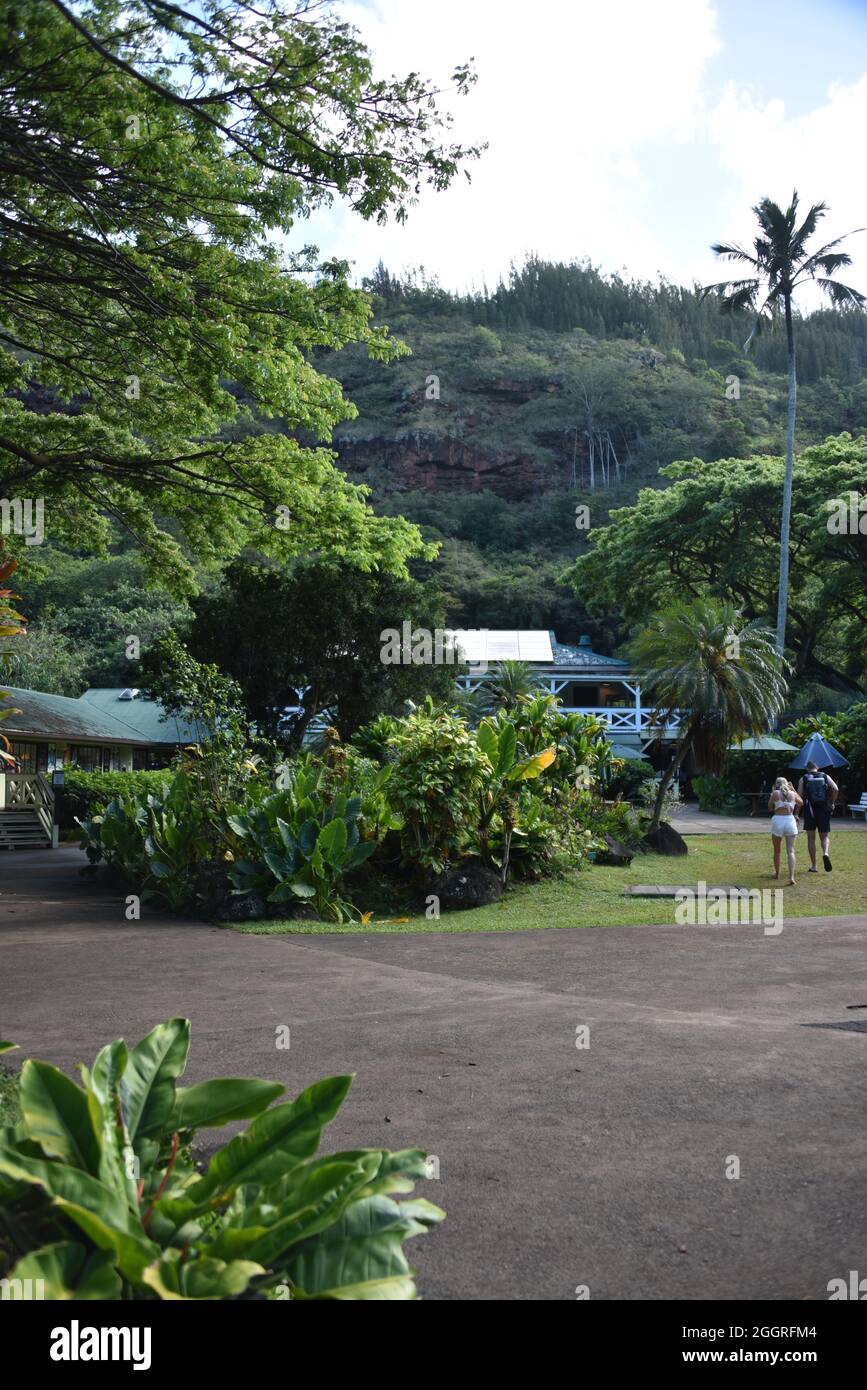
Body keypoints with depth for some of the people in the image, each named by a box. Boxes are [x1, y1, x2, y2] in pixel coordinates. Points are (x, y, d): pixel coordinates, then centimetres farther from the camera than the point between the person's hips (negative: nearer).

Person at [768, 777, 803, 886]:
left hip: (778, 820, -1)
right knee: (790, 851, -1)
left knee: (777, 850, 17)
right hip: (790, 821, 1)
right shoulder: (793, 794, 7)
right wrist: (793, 789, 32)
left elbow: (770, 808, 11)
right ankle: (791, 876, -15)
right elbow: (801, 802, 28)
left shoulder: (775, 793, -1)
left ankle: (777, 874, 31)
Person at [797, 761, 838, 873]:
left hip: (809, 810, -1)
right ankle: (826, 853, -22)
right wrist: (831, 803, 3)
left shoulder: (803, 779, 5)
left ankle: (813, 866, 6)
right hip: (824, 810, 1)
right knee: (825, 836, 10)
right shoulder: (825, 776, 8)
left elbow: (799, 796, 0)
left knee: (811, 838, 7)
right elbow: (835, 789, -7)